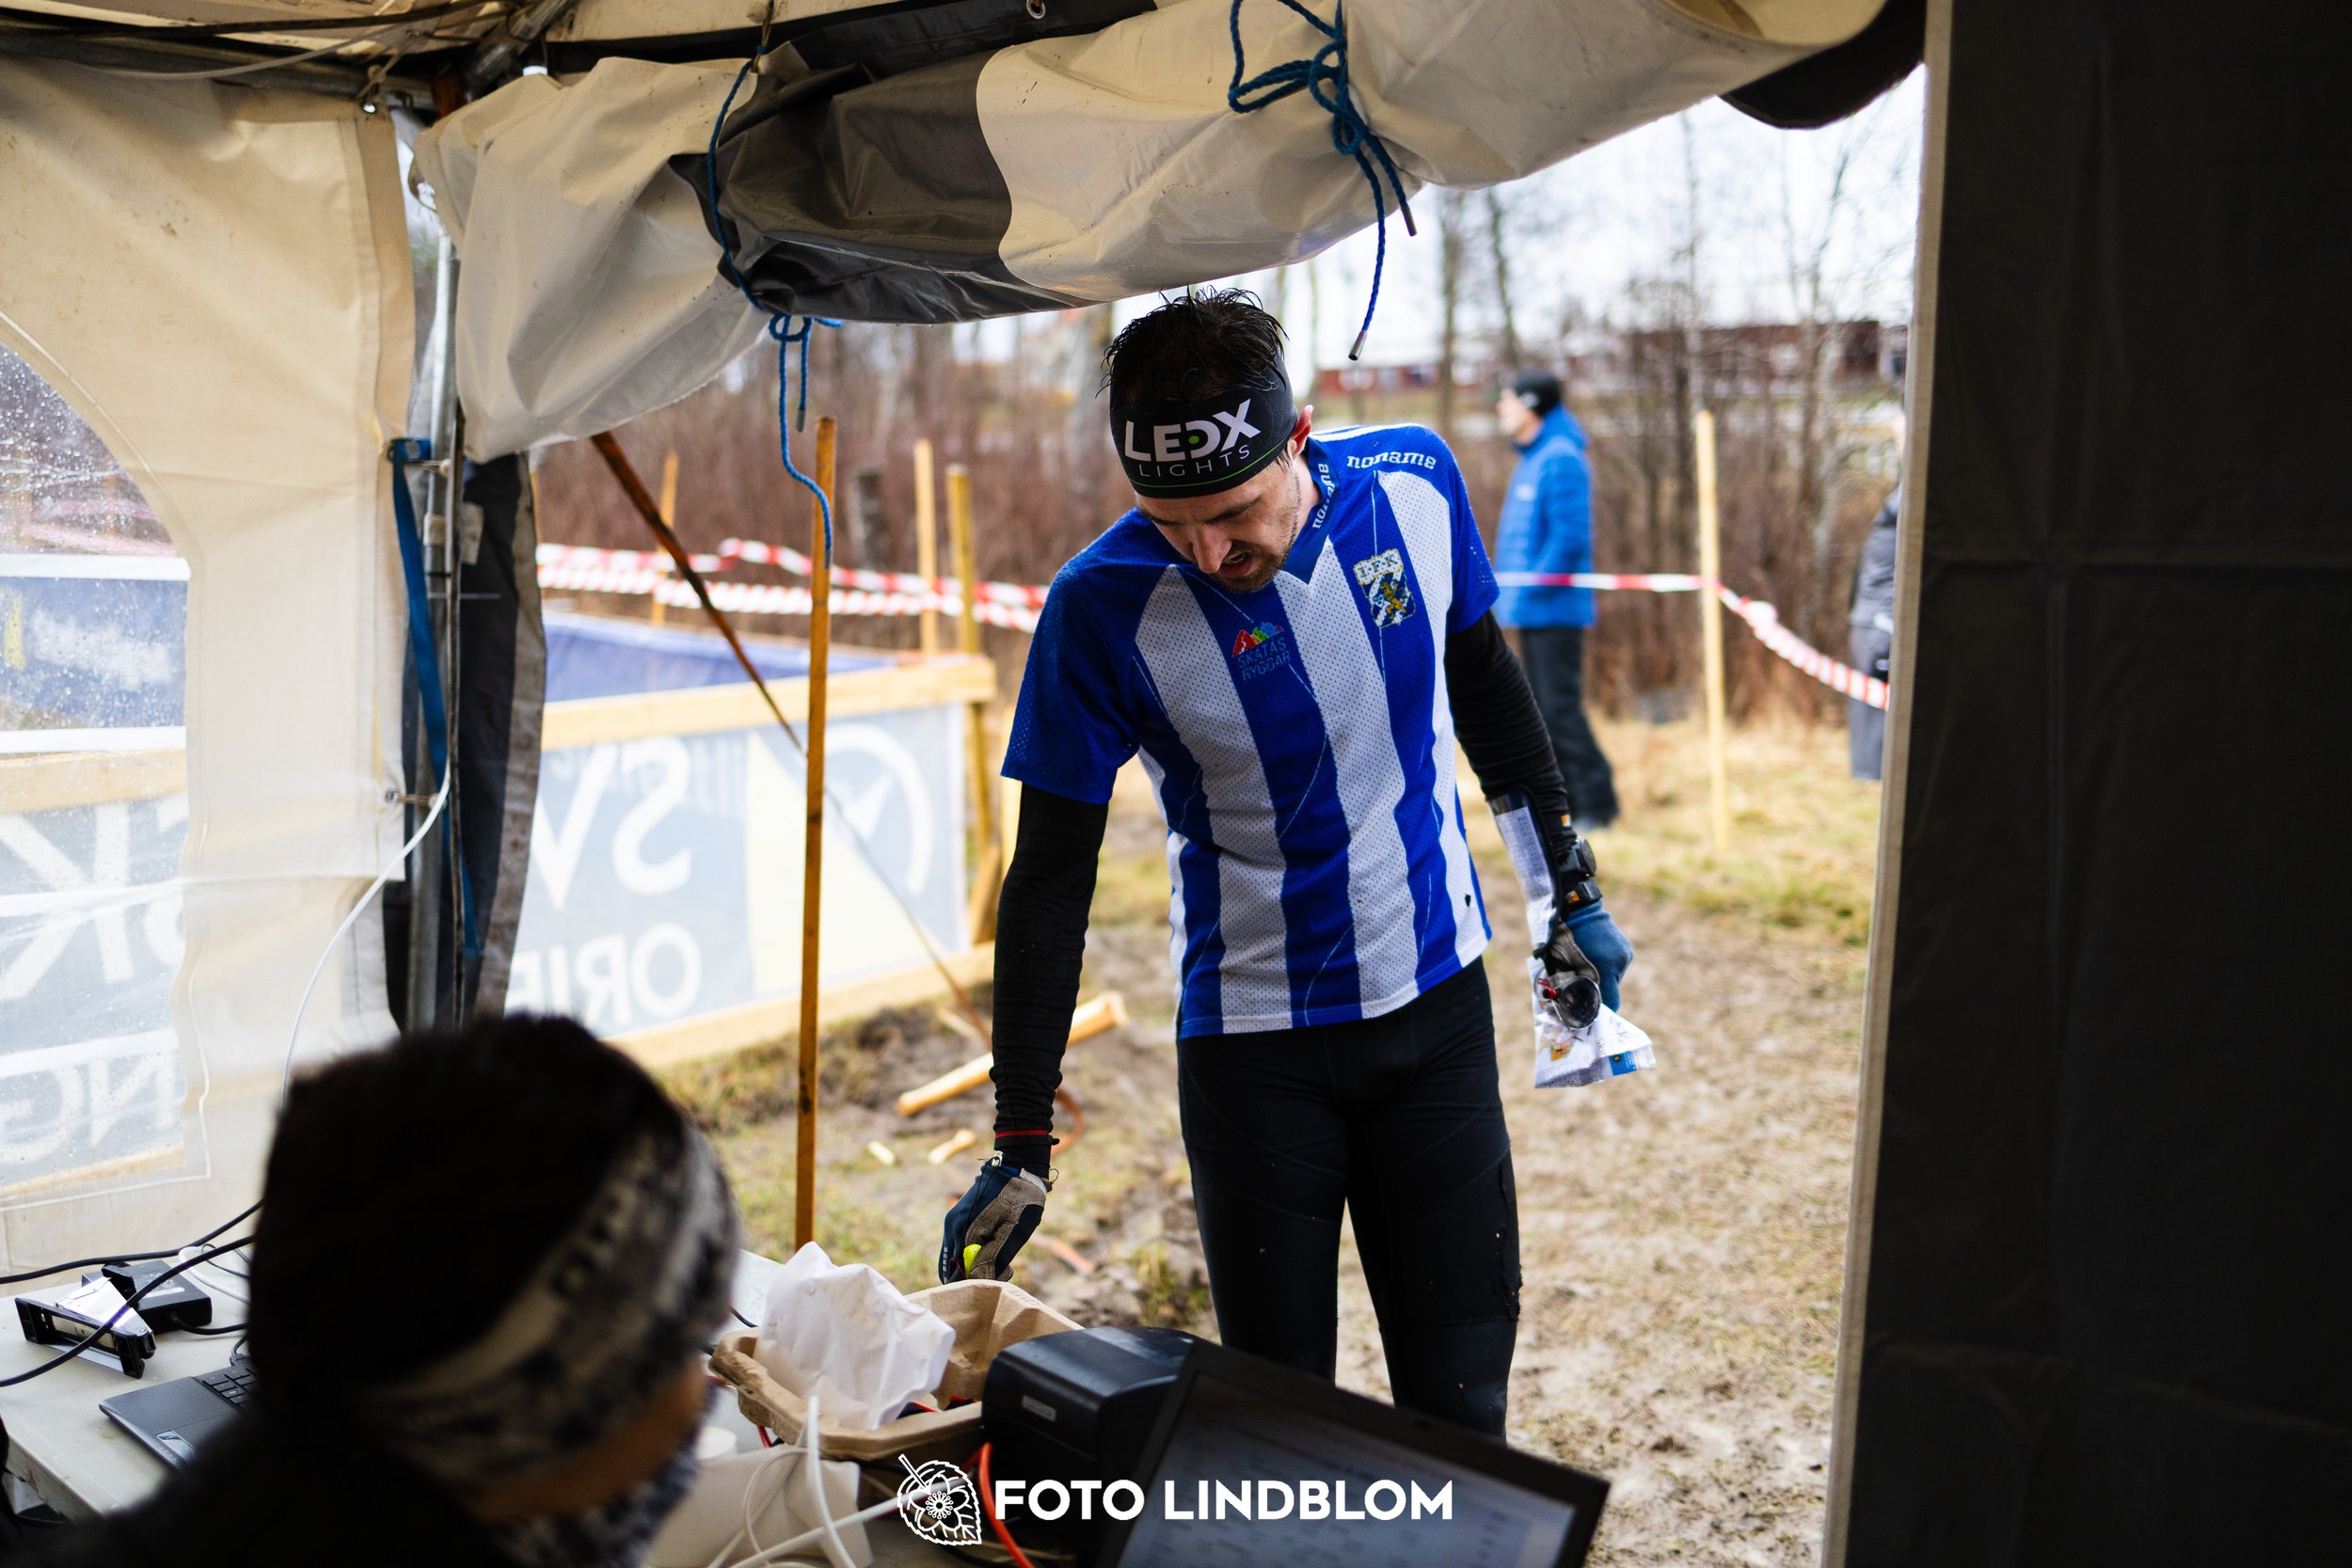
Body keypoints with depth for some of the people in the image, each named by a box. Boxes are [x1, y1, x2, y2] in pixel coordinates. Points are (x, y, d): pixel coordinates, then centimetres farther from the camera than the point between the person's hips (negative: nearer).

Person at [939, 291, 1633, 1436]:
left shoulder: (1414, 484, -10)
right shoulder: (1103, 609, -18)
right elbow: (1050, 878, -11)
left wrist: (1569, 888, 14)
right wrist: (1022, 1143, -11)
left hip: (1437, 998, 3)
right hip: (1254, 1038, -2)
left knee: (1458, 1388, 9)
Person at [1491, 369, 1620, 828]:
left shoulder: (1561, 460, -14)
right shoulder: (1532, 459, 18)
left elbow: (1570, 537, -21)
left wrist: (1534, 588, -19)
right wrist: (1511, 592, 15)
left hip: (1555, 608, -10)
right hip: (1532, 611, 10)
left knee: (1560, 705, -9)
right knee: (1542, 708, 12)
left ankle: (1596, 803, -3)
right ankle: (1563, 802, 19)